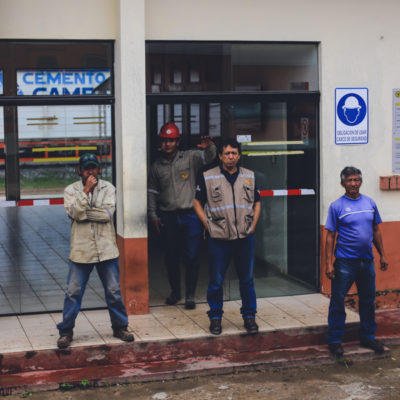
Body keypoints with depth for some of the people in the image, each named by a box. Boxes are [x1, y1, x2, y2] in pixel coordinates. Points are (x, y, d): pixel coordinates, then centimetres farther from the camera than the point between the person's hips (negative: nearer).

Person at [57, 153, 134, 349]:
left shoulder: (108, 188, 4)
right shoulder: (71, 190, 3)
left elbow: (108, 213, -11)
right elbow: (75, 212, -14)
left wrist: (84, 213, -12)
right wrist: (86, 190, -16)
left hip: (106, 249, 1)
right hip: (81, 250, -1)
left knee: (114, 292, 8)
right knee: (73, 292, 2)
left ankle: (120, 327, 24)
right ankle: (66, 331, 15)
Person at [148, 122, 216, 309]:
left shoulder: (190, 158, 3)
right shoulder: (157, 166, 11)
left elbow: (209, 157, -12)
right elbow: (153, 192, 15)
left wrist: (209, 146, -35)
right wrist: (153, 216, 9)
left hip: (190, 215, -3)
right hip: (168, 217, 3)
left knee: (191, 257, -2)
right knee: (171, 258, 8)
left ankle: (190, 295, 9)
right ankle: (175, 292, 25)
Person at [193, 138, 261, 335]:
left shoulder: (249, 177, 8)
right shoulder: (208, 177, -1)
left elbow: (256, 202, 18)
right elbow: (198, 203, 5)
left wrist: (253, 224, 6)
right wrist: (208, 225, -4)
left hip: (245, 237, 2)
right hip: (219, 238, -2)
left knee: (247, 280, 10)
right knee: (216, 281, 4)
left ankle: (249, 316, 21)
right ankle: (215, 317, 17)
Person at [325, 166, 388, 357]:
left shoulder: (370, 203, 8)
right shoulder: (336, 206, -5)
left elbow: (376, 231, 16)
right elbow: (330, 236, -5)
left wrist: (382, 255, 12)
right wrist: (329, 263, -10)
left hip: (367, 260, 4)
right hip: (345, 262, -4)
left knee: (368, 300, 13)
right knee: (337, 301, -1)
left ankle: (368, 337, 26)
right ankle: (334, 340, 9)